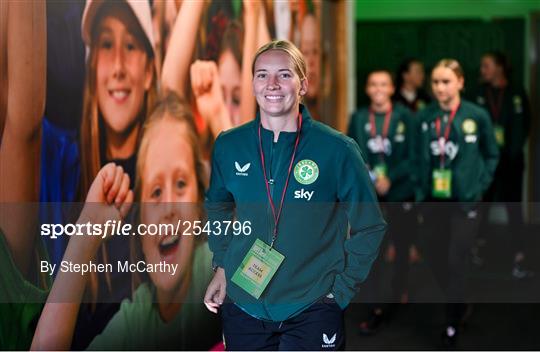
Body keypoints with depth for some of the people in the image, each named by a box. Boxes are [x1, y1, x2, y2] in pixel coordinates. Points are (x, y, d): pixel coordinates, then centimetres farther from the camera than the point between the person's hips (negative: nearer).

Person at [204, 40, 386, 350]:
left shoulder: (337, 149, -10)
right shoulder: (228, 146, -1)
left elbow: (369, 226, -1)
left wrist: (341, 290, -4)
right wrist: (222, 266, 8)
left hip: (312, 310, -3)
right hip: (243, 305, 3)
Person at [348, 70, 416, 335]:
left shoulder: (404, 117, -4)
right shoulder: (358, 118, 4)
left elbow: (412, 156, -8)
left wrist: (391, 179, -19)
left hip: (400, 192, -1)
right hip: (368, 194, 1)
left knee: (401, 247, 15)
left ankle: (399, 297, 35)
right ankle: (377, 308, 3)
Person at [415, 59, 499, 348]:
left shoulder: (477, 116, -8)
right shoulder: (424, 117, -1)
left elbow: (492, 155, 4)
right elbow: (419, 158, 6)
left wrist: (479, 186, -4)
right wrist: (420, 192, -1)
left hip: (465, 201, -3)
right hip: (433, 201, 3)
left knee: (456, 264, -5)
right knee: (436, 262, 10)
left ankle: (453, 324, 14)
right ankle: (458, 305, 37)